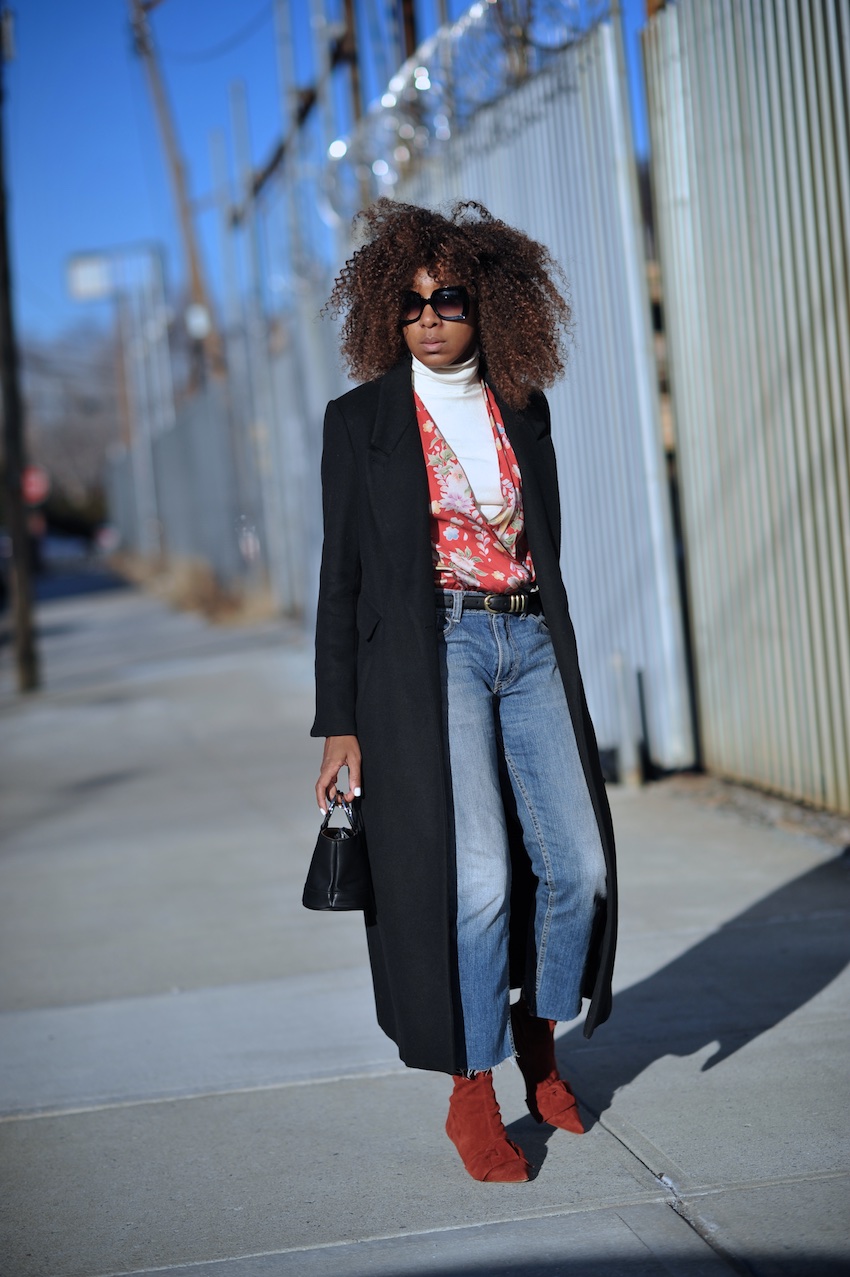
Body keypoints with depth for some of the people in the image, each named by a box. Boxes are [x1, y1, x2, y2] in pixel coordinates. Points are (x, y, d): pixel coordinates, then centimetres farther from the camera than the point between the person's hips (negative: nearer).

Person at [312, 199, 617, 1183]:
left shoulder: (521, 409, 12)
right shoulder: (360, 419, 2)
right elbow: (341, 575, 1)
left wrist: (563, 673, 18)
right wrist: (338, 723, -3)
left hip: (531, 646, 4)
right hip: (430, 652, -4)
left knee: (578, 862, 0)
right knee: (478, 876, -10)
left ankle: (537, 1040, 26)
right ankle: (471, 1098, 6)